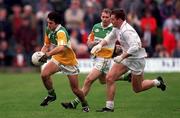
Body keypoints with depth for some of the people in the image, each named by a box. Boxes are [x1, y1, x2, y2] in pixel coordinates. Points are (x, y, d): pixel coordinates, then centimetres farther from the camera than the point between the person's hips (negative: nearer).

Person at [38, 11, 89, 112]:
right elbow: (47, 44, 10)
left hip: (69, 62, -6)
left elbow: (61, 48, -48)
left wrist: (48, 54, -57)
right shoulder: (49, 30, -5)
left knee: (75, 89, -1)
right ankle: (52, 95, 4)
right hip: (57, 59, 6)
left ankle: (85, 105, 27)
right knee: (44, 74, -20)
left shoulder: (61, 32, -30)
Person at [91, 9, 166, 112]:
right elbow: (109, 38, 18)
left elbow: (135, 47, -36)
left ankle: (157, 82, 33)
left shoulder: (127, 31, -27)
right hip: (126, 57, 8)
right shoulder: (117, 29, 1)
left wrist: (122, 57, -35)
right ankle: (109, 107, -1)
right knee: (109, 78, -7)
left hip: (137, 59, -8)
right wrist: (100, 44, -1)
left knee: (137, 89, 6)